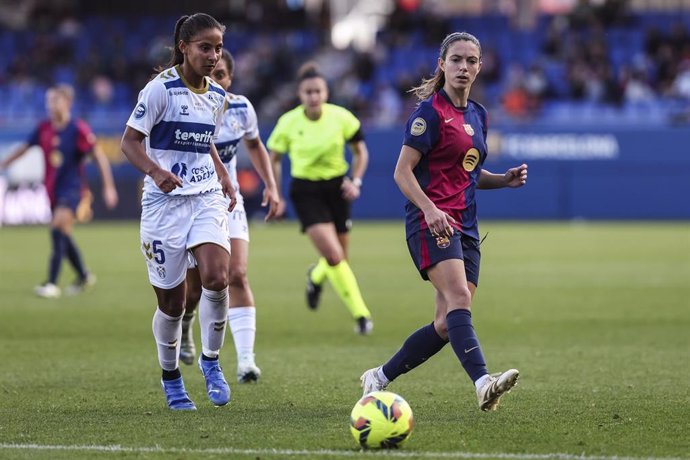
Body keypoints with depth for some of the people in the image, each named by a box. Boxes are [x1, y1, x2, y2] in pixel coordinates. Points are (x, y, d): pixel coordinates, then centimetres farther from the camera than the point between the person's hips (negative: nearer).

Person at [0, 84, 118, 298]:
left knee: (58, 227, -22)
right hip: (53, 190, 6)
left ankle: (52, 284, -24)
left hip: (72, 189, -6)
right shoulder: (44, 128, 3)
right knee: (63, 236, 11)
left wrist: (109, 187, -11)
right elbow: (24, 148, 16)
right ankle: (84, 276, 32)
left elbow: (99, 156, -9)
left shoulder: (78, 129, -12)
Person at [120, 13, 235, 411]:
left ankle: (211, 359, 0)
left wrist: (224, 178, 13)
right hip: (165, 202, -4)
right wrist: (155, 171, -26)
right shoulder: (161, 89, -9)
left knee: (217, 277, -21)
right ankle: (171, 377, 24)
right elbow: (130, 142, -9)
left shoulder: (217, 96, 9)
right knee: (172, 301, 2)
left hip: (207, 198, 4)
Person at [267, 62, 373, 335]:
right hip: (306, 191, -2)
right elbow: (273, 159, 4)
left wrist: (355, 181, -9)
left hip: (336, 188, 2)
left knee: (340, 257, 10)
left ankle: (316, 276, 48)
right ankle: (360, 314, -6)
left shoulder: (341, 117, -9)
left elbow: (361, 152, 5)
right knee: (334, 256, -17)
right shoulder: (288, 123, -11)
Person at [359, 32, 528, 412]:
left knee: (448, 325, 2)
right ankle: (482, 383, -45)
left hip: (465, 227, 8)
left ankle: (379, 378, 18)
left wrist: (504, 180, 8)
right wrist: (430, 209, -25)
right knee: (459, 299, -28)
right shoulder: (431, 111, -6)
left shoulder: (477, 115, 17)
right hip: (431, 222, -8)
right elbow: (402, 171, -10)